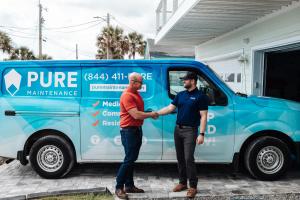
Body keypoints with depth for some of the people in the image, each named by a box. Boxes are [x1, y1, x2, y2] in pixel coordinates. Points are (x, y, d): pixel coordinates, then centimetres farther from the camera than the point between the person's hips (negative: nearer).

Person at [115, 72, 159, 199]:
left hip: (137, 129, 10)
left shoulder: (136, 93, 12)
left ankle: (129, 185, 22)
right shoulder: (127, 95, -18)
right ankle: (119, 188, 4)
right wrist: (151, 115, -11)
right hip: (129, 131, -9)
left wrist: (150, 114, 6)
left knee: (132, 159, 13)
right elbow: (136, 115, -25)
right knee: (129, 159, -6)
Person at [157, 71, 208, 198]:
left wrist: (201, 134, -17)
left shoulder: (200, 96, -7)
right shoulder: (180, 95, 11)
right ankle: (182, 182, 24)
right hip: (178, 129, 6)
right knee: (180, 158, 12)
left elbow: (203, 116, -11)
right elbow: (170, 108, 8)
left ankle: (193, 186, 3)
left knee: (188, 159, -9)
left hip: (190, 131, -6)